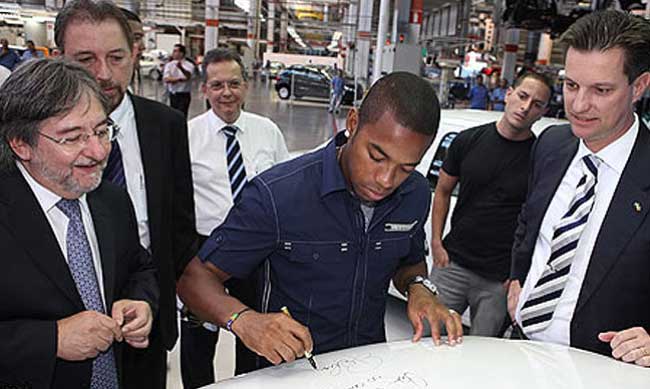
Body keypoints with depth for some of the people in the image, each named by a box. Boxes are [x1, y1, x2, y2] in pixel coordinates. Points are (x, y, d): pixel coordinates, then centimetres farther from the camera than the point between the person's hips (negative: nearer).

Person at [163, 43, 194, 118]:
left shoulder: (189, 65, -4)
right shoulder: (169, 65, 6)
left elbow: (188, 76, -25)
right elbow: (166, 79, -8)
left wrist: (181, 67, -43)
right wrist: (180, 79, -14)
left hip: (184, 95, -4)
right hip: (173, 94, 4)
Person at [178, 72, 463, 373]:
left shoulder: (416, 194, -5)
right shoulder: (275, 195, -23)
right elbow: (195, 277, -16)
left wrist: (419, 288, -8)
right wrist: (244, 320, -34)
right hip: (292, 370, -4)